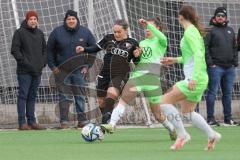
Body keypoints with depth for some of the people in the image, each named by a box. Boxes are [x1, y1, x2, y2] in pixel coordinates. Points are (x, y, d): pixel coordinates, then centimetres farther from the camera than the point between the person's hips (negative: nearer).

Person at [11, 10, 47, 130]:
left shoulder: (40, 33, 14)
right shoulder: (19, 33, -4)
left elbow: (45, 49, 21)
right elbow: (14, 50, -9)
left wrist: (43, 62, 5)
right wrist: (25, 63, -15)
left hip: (37, 71, 6)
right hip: (24, 71, -6)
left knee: (32, 97, 9)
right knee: (23, 95, -6)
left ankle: (32, 121, 12)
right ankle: (22, 123, -7)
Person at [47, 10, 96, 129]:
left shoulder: (85, 32, 2)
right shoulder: (57, 32, -1)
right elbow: (49, 51, 7)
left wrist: (87, 65, 1)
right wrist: (52, 66, 0)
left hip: (79, 70, 1)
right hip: (62, 70, -1)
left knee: (80, 96, 4)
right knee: (64, 97, -2)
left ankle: (82, 120, 9)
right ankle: (64, 122, 0)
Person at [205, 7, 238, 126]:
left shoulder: (230, 31, 18)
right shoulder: (210, 30, 0)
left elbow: (234, 48, 21)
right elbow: (205, 48, -7)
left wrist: (235, 62, 10)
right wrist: (210, 62, -13)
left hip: (230, 68, 6)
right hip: (216, 67, -6)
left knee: (228, 93, 8)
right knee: (212, 92, -5)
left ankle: (228, 118, 14)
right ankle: (210, 118, -3)